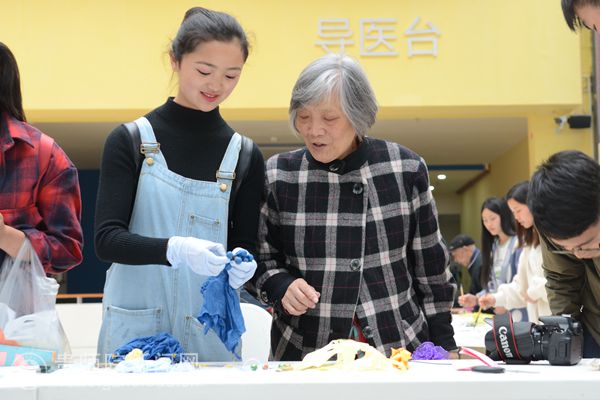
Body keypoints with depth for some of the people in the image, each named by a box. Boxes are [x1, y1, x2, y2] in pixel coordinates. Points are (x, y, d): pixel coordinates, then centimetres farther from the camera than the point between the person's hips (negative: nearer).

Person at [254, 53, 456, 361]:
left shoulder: (405, 168, -2)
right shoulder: (278, 176, -2)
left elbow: (430, 265, 5)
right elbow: (263, 259, 8)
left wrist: (442, 346, 6)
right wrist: (282, 287, -13)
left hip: (400, 347, 0)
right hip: (305, 351, 0)